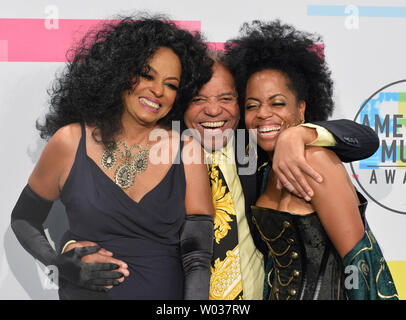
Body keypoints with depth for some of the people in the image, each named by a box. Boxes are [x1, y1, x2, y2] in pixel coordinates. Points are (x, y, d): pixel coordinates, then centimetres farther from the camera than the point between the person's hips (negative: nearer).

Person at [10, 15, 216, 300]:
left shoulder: (187, 149, -5)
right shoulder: (70, 142, -5)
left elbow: (197, 258, -8)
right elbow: (23, 219, 7)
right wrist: (58, 264, -9)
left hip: (169, 293, -1)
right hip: (87, 293, 1)